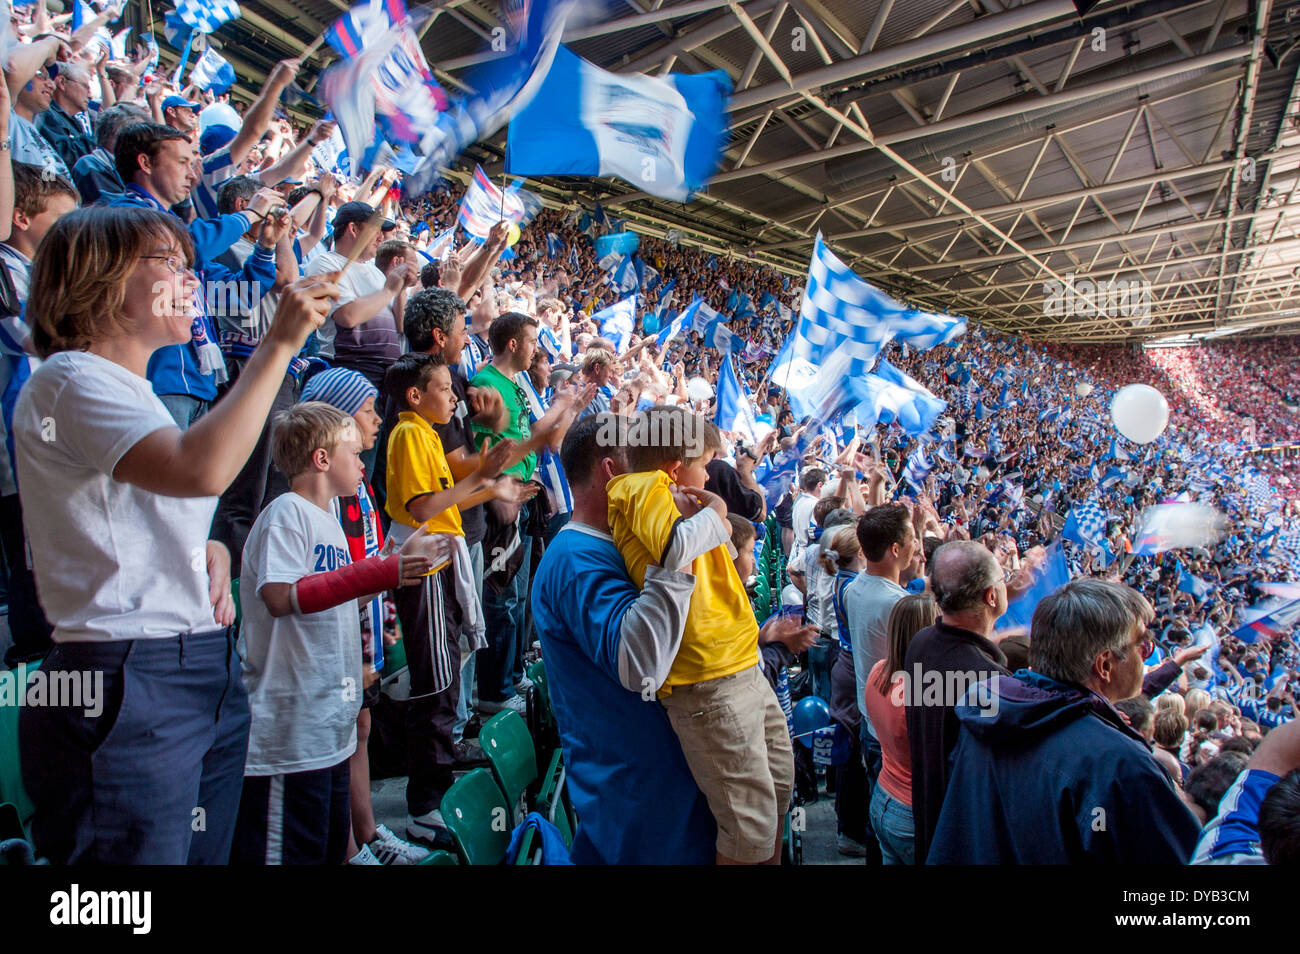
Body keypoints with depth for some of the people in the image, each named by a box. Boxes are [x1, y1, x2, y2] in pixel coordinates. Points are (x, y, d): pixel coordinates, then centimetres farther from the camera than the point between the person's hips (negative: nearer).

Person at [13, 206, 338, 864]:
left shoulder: (136, 392, 20)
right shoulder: (72, 380, -10)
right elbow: (201, 469, -29)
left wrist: (210, 552, 7)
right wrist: (279, 343, -21)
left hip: (207, 675, 9)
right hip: (128, 684, -9)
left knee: (205, 853, 15)